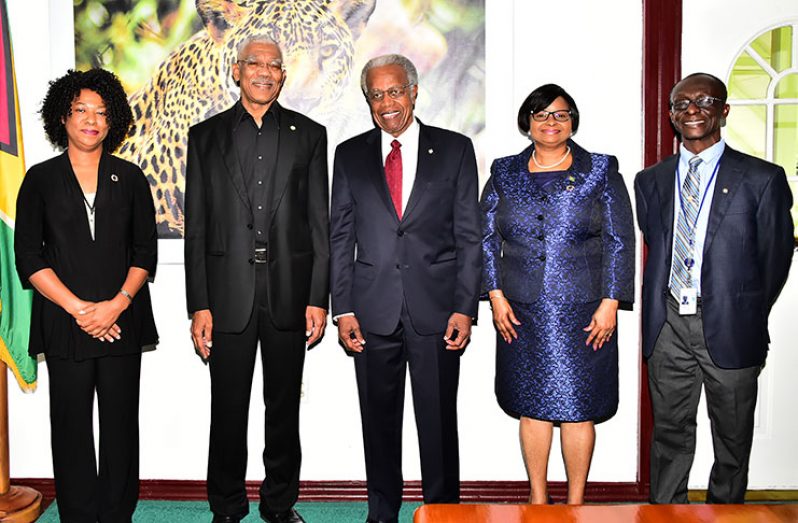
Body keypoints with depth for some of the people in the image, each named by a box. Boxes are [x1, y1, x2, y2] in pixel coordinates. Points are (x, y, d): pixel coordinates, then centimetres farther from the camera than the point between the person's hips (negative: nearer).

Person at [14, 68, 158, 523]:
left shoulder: (130, 177, 9)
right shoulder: (41, 180, 6)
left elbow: (145, 251, 5)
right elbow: (28, 258, 0)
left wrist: (117, 304, -9)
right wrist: (78, 308, -10)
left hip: (122, 320, 1)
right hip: (64, 325, -1)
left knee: (122, 424, 4)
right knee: (72, 426, 4)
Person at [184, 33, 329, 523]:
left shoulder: (309, 134, 7)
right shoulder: (206, 135, 7)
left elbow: (320, 223, 4)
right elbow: (196, 227, 4)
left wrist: (319, 298, -2)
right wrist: (199, 305, -3)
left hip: (290, 292, 0)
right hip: (229, 293, 0)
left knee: (285, 406, 11)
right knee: (228, 409, 8)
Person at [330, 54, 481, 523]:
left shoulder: (455, 149, 5)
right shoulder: (350, 155, 10)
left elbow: (469, 235, 2)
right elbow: (340, 237, 8)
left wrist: (465, 308, -5)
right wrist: (343, 310, 0)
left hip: (436, 309, -1)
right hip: (373, 312, 2)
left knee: (439, 422, 6)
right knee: (379, 421, 10)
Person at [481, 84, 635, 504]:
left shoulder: (601, 172, 4)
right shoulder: (505, 174, 9)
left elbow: (620, 243, 1)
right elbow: (486, 239, 8)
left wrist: (610, 303, -6)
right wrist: (496, 295, -1)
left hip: (583, 313, -1)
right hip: (522, 312, 2)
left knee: (578, 406, 3)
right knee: (531, 406, 8)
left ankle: (576, 502, 20)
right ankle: (538, 498, 23)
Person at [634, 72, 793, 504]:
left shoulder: (762, 179, -4)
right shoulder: (650, 181, 9)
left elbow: (775, 259, 1)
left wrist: (748, 320, 6)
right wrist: (662, 310, 8)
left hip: (728, 326, -3)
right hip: (667, 326, 3)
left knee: (732, 439, 12)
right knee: (670, 434, 14)